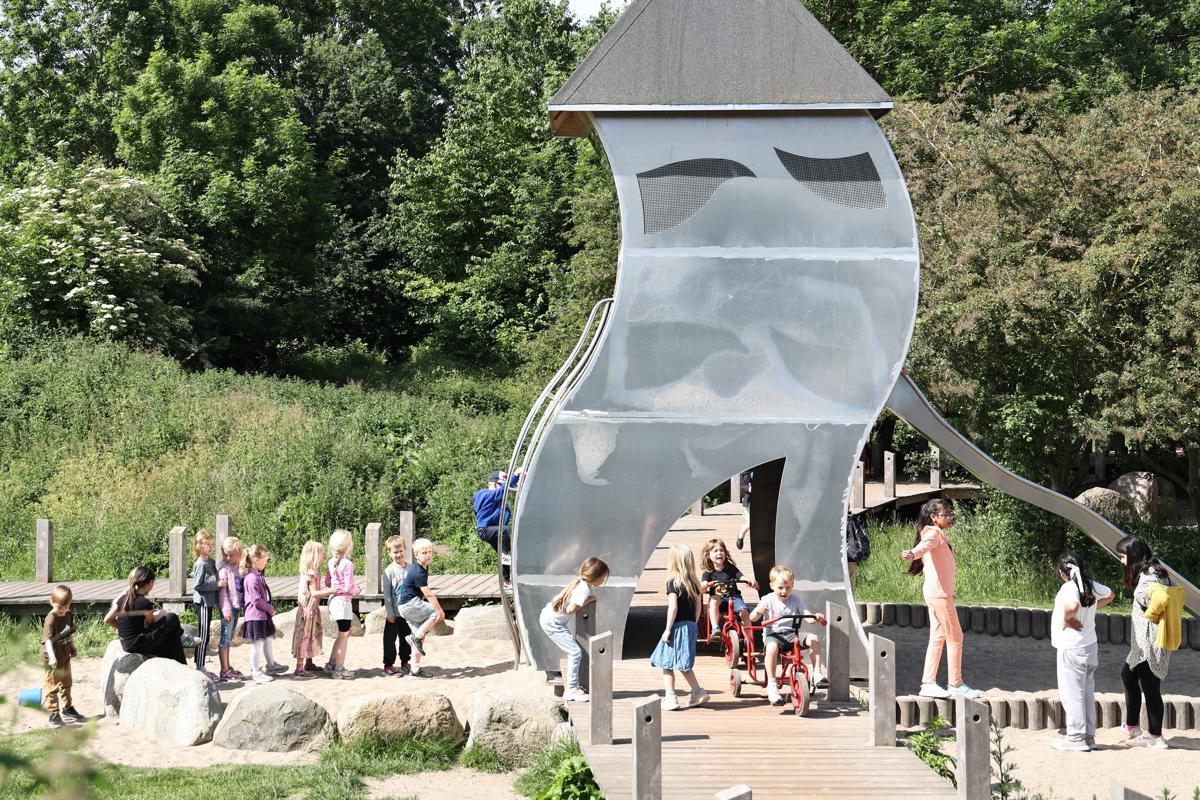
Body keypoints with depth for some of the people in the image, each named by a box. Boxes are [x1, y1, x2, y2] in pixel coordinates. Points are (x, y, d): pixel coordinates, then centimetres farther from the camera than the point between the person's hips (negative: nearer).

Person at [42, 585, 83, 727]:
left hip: (65, 656, 8)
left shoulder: (69, 615, 1)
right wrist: (52, 657, -41)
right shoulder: (51, 619, -24)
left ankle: (67, 709, 37)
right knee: (51, 686, 0)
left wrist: (73, 647, 21)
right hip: (53, 659, -8)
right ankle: (53, 714, 5)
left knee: (66, 684, 22)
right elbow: (48, 639, -31)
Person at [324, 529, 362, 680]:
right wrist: (358, 591, 0)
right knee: (343, 635, 3)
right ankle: (339, 669, 7)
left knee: (344, 633, 21)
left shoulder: (332, 562, 5)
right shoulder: (348, 564, -18)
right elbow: (349, 587, -19)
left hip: (333, 599, 8)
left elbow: (327, 583, 12)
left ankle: (331, 664, 23)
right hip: (343, 601, -8)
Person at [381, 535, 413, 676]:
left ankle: (405, 663, 28)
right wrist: (390, 613, -11)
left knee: (406, 638, 15)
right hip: (394, 612, -4)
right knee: (390, 639, 1)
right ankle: (388, 665, 9)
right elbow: (386, 594, -9)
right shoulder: (389, 571, -9)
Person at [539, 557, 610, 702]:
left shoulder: (580, 582, 7)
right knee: (575, 652, -10)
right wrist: (588, 600, -14)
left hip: (548, 618, 10)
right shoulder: (585, 588, -20)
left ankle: (572, 683, 28)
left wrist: (587, 599, -1)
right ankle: (571, 690, -7)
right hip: (552, 622, -10)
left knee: (574, 651, 17)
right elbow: (570, 609, -25)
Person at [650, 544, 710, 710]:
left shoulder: (673, 582, -13)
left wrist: (668, 629, -14)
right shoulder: (694, 583, 7)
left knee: (666, 663, 3)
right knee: (684, 664, 19)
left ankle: (670, 697, 2)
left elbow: (673, 607, -18)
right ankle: (698, 693, 13)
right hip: (691, 626, 7)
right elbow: (698, 607, 11)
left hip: (677, 626, -7)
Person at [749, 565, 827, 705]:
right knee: (772, 647, -39)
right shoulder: (768, 600, -1)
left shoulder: (795, 599, 9)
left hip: (791, 633, 4)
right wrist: (758, 611, -33)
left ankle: (817, 673, -14)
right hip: (773, 634, -4)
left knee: (814, 638, -21)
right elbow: (752, 618, -9)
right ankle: (771, 684, -32)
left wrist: (815, 617, -23)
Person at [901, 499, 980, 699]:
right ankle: (955, 683, 4)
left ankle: (928, 683, 10)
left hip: (941, 592, 10)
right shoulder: (934, 533, -13)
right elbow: (925, 544, -35)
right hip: (939, 593, -10)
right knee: (955, 637, -3)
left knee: (938, 637, 10)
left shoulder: (941, 535, 18)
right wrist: (912, 554, -57)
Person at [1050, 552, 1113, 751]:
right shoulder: (1091, 585, 4)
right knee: (1087, 693, 15)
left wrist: (1066, 618, -21)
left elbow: (1072, 606, -41)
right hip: (1090, 647, 8)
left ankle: (1076, 738, 3)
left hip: (1071, 649, -8)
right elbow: (1109, 595, 23)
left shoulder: (1069, 588, -20)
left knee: (1072, 694, 0)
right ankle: (1089, 736, 21)